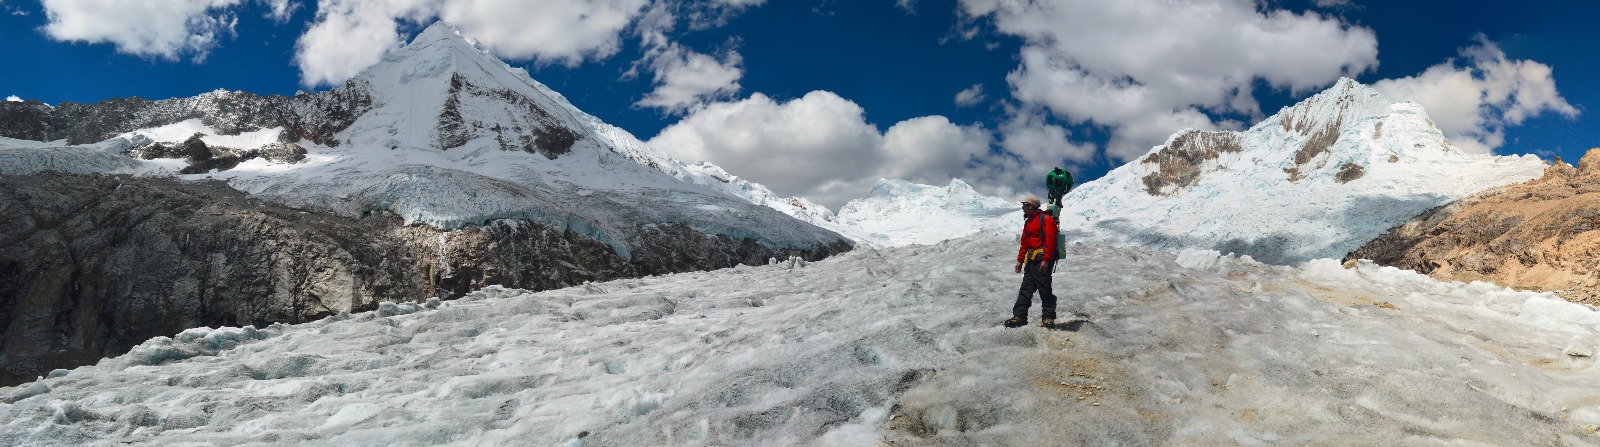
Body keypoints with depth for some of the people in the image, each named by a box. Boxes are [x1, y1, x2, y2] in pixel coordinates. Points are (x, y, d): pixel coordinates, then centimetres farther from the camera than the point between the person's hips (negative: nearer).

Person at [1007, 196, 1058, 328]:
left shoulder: (1045, 219, -8)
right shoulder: (1028, 223, 20)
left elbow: (1050, 241, -16)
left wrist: (1046, 260, -22)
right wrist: (1020, 260, 18)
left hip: (1042, 261, -8)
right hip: (1030, 260, 9)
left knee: (1044, 289, -5)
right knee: (1026, 289, 6)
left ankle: (1048, 317, 2)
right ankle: (1019, 316, 7)